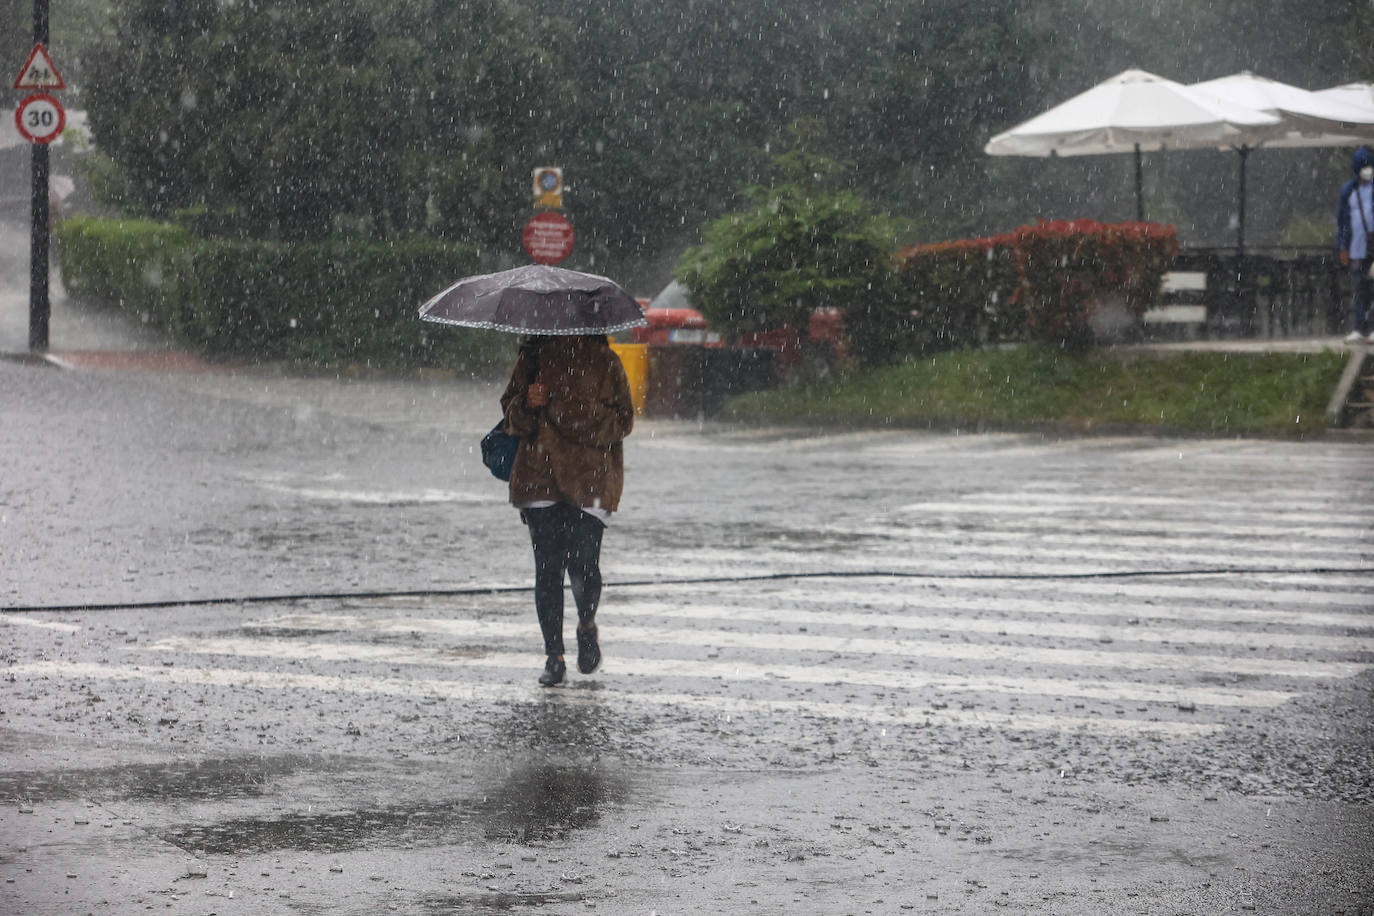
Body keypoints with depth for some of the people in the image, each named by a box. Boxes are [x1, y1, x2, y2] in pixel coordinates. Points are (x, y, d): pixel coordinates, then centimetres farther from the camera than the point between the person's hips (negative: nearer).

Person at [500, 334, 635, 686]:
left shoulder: (604, 361, 3)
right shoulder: (533, 357, 10)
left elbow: (622, 420, 0)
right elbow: (510, 407, 14)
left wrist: (584, 415, -17)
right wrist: (527, 406, -8)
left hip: (590, 478, -2)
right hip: (539, 476, 2)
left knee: (583, 563, -9)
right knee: (547, 566, -1)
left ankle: (587, 625, 23)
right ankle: (554, 656, 7)